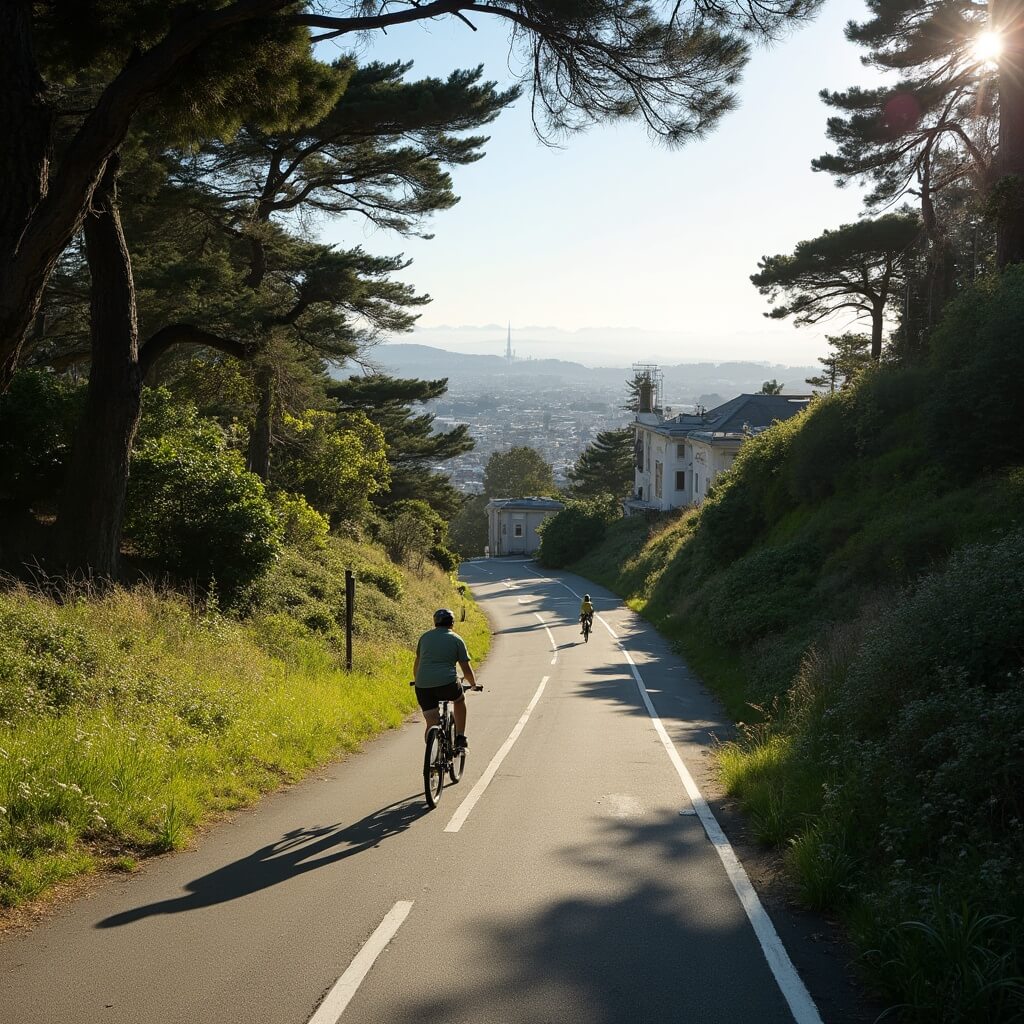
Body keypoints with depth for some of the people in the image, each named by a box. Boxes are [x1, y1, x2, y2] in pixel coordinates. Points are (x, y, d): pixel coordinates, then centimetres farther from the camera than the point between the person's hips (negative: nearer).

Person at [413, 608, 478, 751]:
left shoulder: (425, 637, 18)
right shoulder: (456, 639, 8)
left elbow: (417, 663, 27)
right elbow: (466, 669, 8)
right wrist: (474, 684, 26)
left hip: (423, 686, 2)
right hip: (447, 684, -2)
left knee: (431, 724, 11)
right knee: (459, 700, 29)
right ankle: (460, 739, 23)